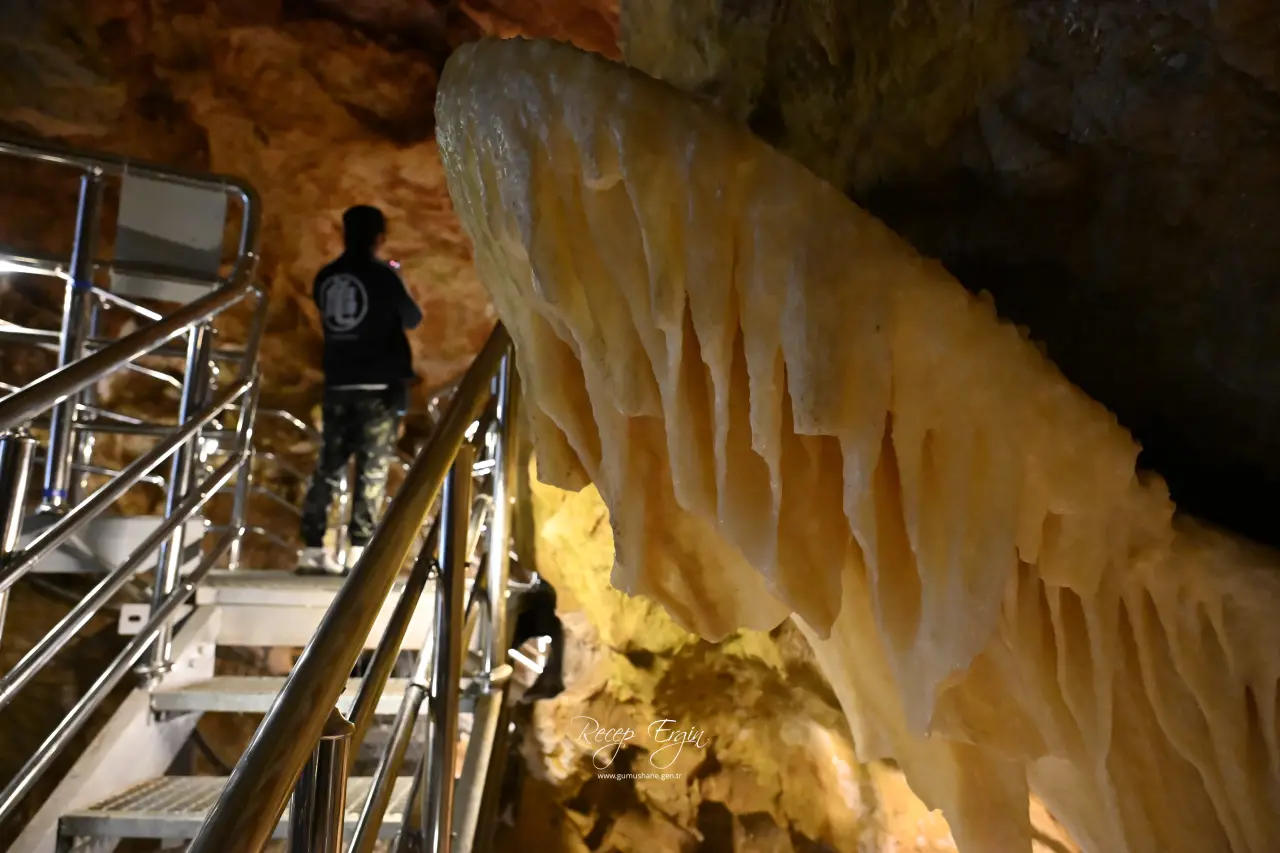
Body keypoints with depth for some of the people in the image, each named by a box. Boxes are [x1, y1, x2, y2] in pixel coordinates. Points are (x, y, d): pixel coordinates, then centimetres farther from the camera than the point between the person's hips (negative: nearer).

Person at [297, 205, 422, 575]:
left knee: (328, 465, 9)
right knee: (372, 469, -2)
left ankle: (313, 550, 9)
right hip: (379, 385, -5)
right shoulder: (383, 276, -7)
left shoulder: (325, 277, 7)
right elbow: (413, 319, 4)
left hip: (337, 384, 5)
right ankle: (358, 551, -5)